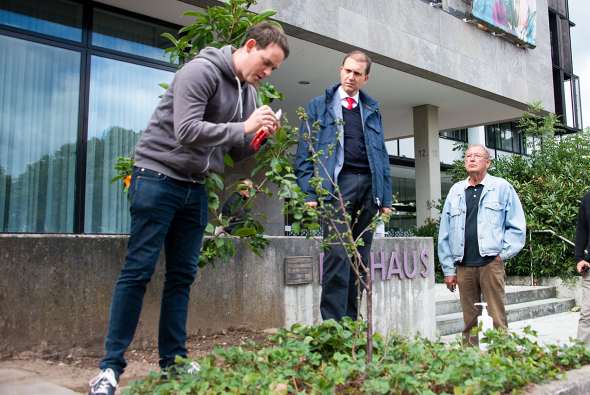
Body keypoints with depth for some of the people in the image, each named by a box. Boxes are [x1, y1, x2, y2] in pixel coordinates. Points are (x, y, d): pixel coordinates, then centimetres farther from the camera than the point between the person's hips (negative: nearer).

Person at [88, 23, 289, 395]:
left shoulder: (249, 93, 12)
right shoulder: (201, 71, -13)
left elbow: (237, 152, 13)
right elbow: (186, 131, -24)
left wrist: (260, 135, -6)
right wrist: (243, 127, -21)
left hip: (195, 187, 8)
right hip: (159, 176, -7)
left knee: (182, 275, 6)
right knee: (138, 271, -6)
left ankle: (173, 361, 14)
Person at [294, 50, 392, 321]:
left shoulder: (372, 110, 21)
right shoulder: (319, 105, 11)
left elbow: (382, 154, 19)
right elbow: (305, 151, 5)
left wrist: (386, 197, 10)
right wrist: (309, 192, -7)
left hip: (369, 185, 4)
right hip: (337, 182, -4)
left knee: (360, 257, 4)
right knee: (337, 254, -13)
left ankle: (351, 320, 12)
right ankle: (333, 321, -9)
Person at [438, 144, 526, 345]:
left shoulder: (502, 187, 6)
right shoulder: (455, 191, 13)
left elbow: (517, 227, 5)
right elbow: (444, 233, 13)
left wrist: (503, 254, -3)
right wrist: (448, 269, 9)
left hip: (491, 263, -3)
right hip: (463, 266, 3)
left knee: (496, 319, -3)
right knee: (469, 321, 8)